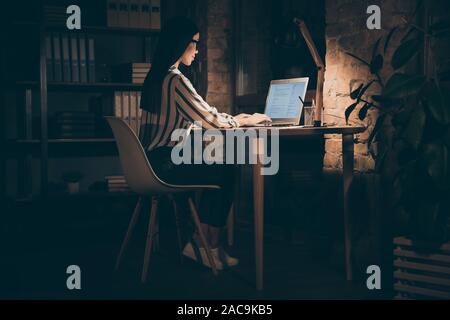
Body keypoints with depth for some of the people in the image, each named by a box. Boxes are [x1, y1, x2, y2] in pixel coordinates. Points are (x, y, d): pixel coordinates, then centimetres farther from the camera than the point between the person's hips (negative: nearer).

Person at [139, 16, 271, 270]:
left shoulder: (157, 76, 14)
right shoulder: (175, 79, -17)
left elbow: (197, 116, 20)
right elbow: (209, 119, -14)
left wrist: (234, 119, 16)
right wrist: (247, 121, 2)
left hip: (154, 159, 9)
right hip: (165, 164, -9)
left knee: (221, 170, 13)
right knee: (225, 174, 5)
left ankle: (202, 243, 14)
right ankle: (210, 245, 15)